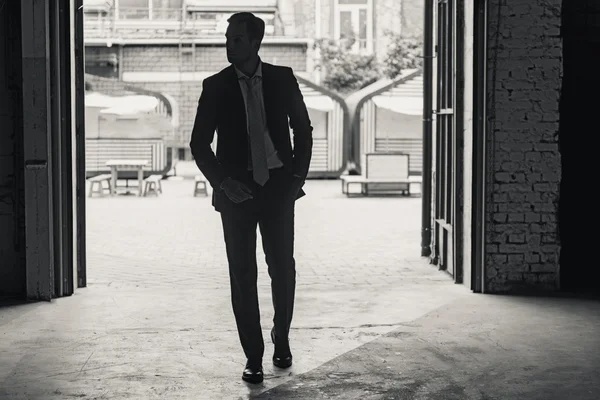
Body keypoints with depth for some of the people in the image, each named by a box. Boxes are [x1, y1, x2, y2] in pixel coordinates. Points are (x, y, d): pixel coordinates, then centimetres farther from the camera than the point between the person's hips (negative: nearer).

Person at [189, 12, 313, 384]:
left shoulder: (282, 78, 3)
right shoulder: (215, 86, 0)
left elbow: (303, 129, 12)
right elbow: (199, 143, 3)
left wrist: (299, 175, 4)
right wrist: (222, 181, -8)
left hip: (278, 186, 1)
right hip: (237, 189, -1)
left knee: (283, 268, 5)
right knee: (242, 275, 0)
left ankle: (282, 340, 28)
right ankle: (253, 356, 9)